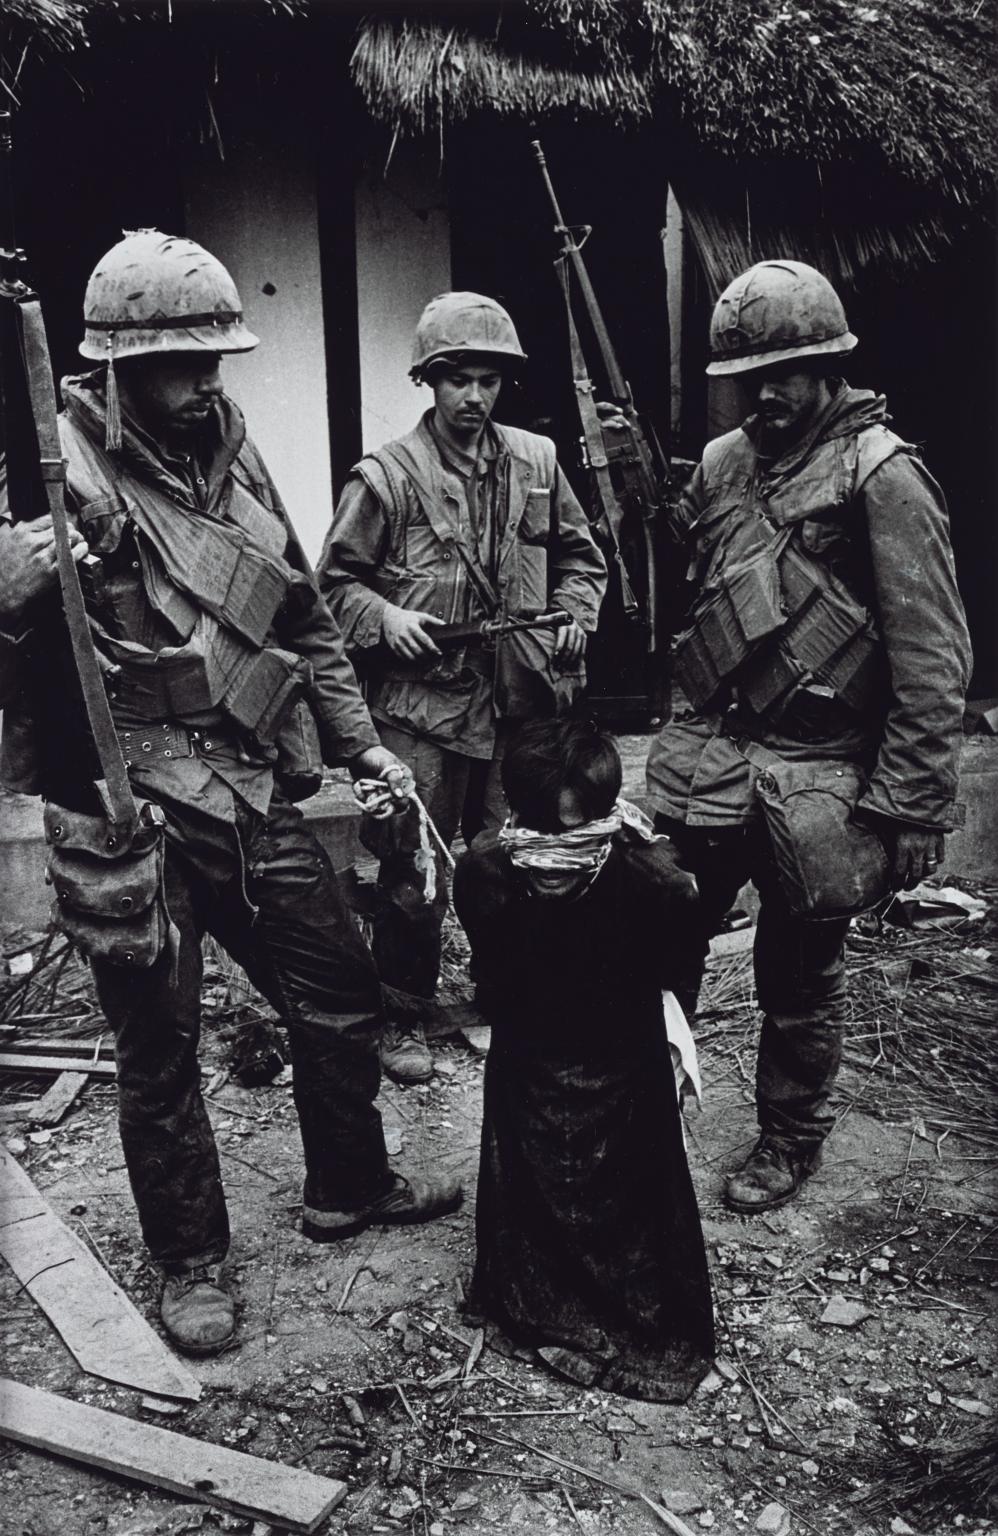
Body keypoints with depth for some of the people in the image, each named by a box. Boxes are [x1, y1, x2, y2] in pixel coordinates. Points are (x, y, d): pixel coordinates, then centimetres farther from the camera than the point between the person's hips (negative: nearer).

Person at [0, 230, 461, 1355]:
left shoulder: (231, 455, 9)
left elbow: (305, 620, 16)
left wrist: (360, 747, 14)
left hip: (250, 796, 6)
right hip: (133, 817, -6)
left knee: (341, 996, 15)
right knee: (158, 1050, 9)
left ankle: (348, 1188, 40)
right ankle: (189, 1259, 31)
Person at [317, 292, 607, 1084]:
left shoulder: (537, 462, 7)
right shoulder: (386, 476, -5)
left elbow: (580, 556, 17)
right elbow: (338, 581, 0)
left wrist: (574, 612, 0)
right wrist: (383, 617, -18)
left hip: (518, 702, 4)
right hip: (421, 707, -4)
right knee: (416, 876, 1)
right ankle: (402, 1015, 21)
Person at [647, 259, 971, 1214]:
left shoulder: (881, 474, -10)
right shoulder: (723, 463, 8)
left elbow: (932, 659, -12)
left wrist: (915, 805, -14)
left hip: (815, 778, -5)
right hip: (705, 767, 5)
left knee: (798, 981, 12)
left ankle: (789, 1140, 35)